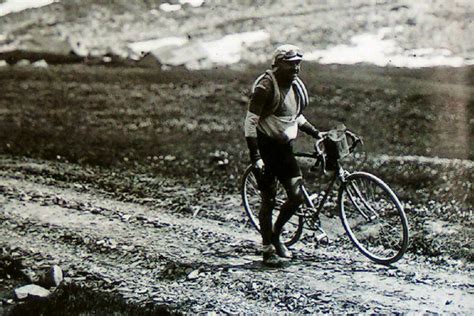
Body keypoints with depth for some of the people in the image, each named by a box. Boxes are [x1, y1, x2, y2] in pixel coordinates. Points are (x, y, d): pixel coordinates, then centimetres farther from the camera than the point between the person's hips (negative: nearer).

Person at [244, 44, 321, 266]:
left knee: (297, 196, 1)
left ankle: (276, 235, 24)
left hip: (284, 147, 7)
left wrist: (316, 134, 13)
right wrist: (255, 156, -23)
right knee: (269, 200, -1)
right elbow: (250, 122, -18)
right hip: (265, 147, -7)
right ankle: (268, 250, 11)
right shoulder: (266, 87, -16)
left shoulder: (296, 86, 7)